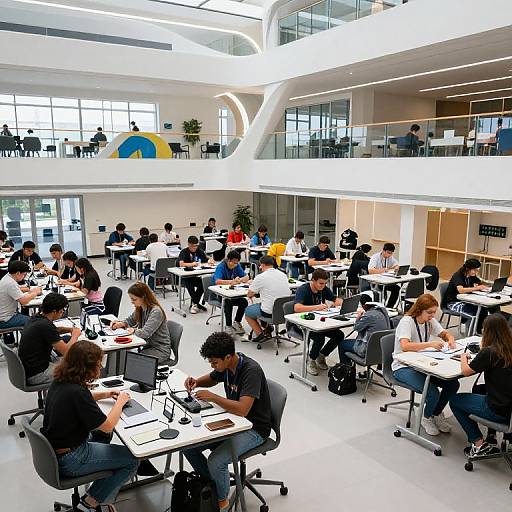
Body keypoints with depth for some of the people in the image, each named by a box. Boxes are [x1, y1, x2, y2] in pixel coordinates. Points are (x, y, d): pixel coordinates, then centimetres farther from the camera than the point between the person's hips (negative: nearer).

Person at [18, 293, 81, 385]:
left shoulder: (36, 318, 2)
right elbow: (66, 351, -22)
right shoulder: (45, 325, -26)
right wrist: (75, 335, -5)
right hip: (36, 375, -9)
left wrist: (69, 329, 8)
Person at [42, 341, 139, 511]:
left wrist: (103, 395, 10)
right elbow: (107, 425, -21)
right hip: (68, 461, -9)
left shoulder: (59, 382, -2)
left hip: (52, 450, 9)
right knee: (132, 459, -3)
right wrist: (120, 401, -6)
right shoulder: (76, 392, -29)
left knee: (100, 434, 31)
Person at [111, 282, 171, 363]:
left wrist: (134, 330, -10)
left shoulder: (156, 312, -24)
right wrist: (121, 324, 0)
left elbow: (145, 333, -31)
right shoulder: (140, 309, 2)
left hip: (161, 350, -8)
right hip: (148, 345, 8)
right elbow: (130, 320, 22)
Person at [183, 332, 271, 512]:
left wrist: (212, 397, -29)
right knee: (188, 446, -3)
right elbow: (212, 379, 19)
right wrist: (196, 381, -3)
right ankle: (211, 483, 19)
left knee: (216, 462, -26)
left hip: (253, 428, -8)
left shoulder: (251, 371, -28)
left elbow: (242, 409, -37)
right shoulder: (226, 365, -4)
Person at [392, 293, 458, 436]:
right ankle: (427, 418, 9)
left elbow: (445, 333, 14)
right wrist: (430, 344, -38)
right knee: (432, 393, -26)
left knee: (453, 384, -11)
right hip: (403, 367, -7)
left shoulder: (430, 321, 3)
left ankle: (437, 413, 15)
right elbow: (405, 346, -34)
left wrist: (450, 339, -10)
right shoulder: (406, 321, -20)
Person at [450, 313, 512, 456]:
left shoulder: (489, 352, -19)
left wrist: (463, 358, 12)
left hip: (498, 411, -7)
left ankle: (479, 444, 8)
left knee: (454, 400, 14)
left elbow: (466, 371, -7)